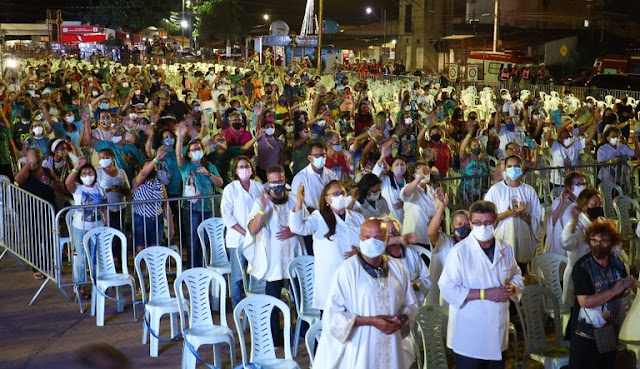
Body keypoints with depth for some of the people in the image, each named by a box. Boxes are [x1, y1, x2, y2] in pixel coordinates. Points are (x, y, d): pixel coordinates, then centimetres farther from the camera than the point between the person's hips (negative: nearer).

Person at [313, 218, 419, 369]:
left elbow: (411, 304, 12)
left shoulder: (396, 268, 2)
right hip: (357, 349, -4)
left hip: (390, 348, 4)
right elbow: (332, 314, -14)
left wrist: (402, 319, -9)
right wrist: (371, 321, -19)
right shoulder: (347, 270, -13)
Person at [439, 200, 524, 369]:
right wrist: (485, 294, -22)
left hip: (498, 332, 6)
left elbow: (517, 277, 16)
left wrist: (512, 288, -8)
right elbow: (448, 289, -18)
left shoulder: (506, 249, 3)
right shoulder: (460, 251, -15)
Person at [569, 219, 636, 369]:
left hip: (611, 331, 6)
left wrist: (627, 286, -7)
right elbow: (585, 301, -25)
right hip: (587, 334, -6)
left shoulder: (617, 262, 2)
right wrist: (614, 290, -21)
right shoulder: (582, 267, -17)